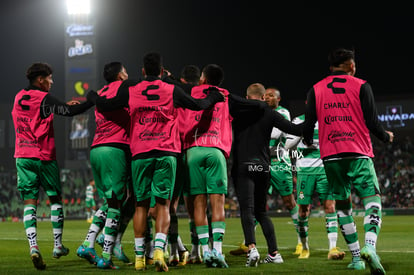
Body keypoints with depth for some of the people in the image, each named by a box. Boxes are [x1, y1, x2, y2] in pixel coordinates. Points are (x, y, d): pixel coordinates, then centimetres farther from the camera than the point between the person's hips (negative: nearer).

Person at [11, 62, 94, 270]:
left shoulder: (19, 97, 11)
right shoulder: (44, 98, -10)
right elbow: (70, 112, -19)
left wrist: (64, 105, 21)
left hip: (23, 156, 5)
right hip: (44, 157, -5)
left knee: (29, 202, 0)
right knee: (55, 199, 12)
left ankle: (33, 246, -18)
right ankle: (58, 245, 17)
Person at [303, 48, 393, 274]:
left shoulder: (316, 90, 10)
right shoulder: (360, 86, 2)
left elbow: (308, 125, 7)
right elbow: (372, 122, -1)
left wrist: (308, 141, 29)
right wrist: (386, 137, 19)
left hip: (330, 156, 3)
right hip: (358, 154, -3)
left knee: (343, 205, 13)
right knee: (372, 201, -6)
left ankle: (356, 257, 13)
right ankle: (370, 246, -30)